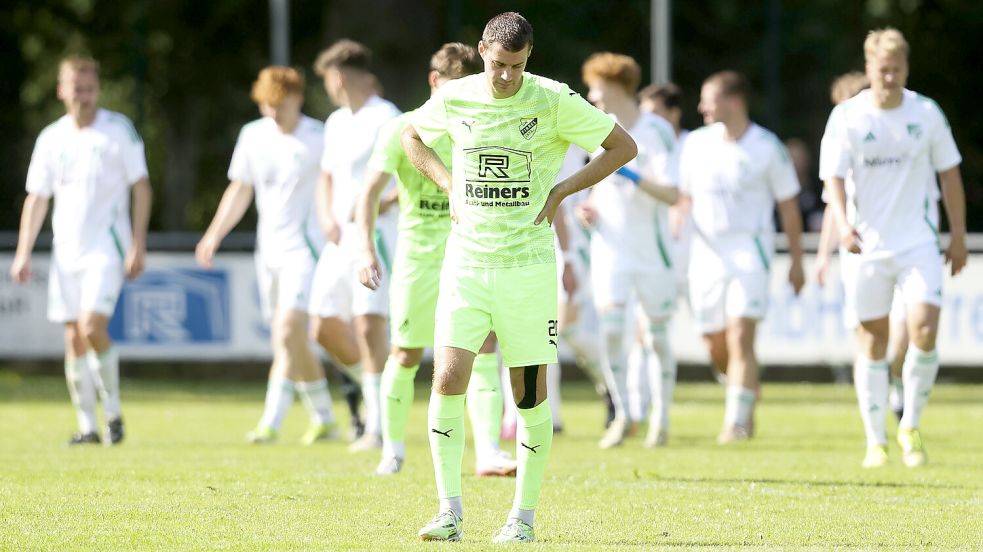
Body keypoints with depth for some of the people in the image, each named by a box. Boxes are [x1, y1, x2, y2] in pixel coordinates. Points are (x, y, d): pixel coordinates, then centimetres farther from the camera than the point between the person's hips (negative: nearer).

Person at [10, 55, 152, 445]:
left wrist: (138, 246, -8)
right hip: (66, 250, 4)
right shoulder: (51, 139, 8)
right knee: (74, 338, 1)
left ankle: (113, 412, -2)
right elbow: (36, 198, 13)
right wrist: (23, 253, 6)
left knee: (93, 327, -18)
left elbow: (141, 187, -1)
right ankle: (87, 425, 7)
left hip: (107, 245, -4)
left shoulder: (119, 130, -2)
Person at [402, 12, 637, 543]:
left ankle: (523, 515, 15)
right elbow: (412, 136, 22)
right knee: (448, 381, -12)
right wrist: (449, 184, 6)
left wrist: (561, 191, -6)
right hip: (466, 260, 2)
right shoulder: (453, 99, 0)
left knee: (529, 393, 2)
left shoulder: (554, 100, -7)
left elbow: (623, 146, 1)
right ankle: (449, 512, -4)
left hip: (528, 264, -2)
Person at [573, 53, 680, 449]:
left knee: (656, 336, 5)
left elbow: (672, 195, -18)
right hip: (610, 248, 4)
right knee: (611, 327, -12)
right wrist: (589, 207, 3)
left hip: (652, 250, -4)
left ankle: (660, 419, 19)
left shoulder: (657, 132, -12)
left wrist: (632, 176, -29)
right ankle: (621, 414, 1)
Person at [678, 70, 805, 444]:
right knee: (715, 347, 7)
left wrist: (796, 262, 4)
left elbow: (788, 206, 4)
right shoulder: (697, 144, 6)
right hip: (706, 254, 4)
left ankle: (736, 421, -15)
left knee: (740, 338, -16)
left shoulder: (767, 147, -3)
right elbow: (683, 198, 15)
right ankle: (747, 394, 34)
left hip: (750, 251, -4)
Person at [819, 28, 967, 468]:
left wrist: (958, 235, 10)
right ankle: (875, 442, 11)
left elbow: (949, 172, 10)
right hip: (866, 246, -1)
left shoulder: (926, 113, 2)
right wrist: (843, 223, -27)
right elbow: (833, 175, -8)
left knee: (924, 328, -15)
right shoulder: (846, 117, -3)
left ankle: (911, 428, 4)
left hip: (919, 241, 1)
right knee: (873, 339, 3)